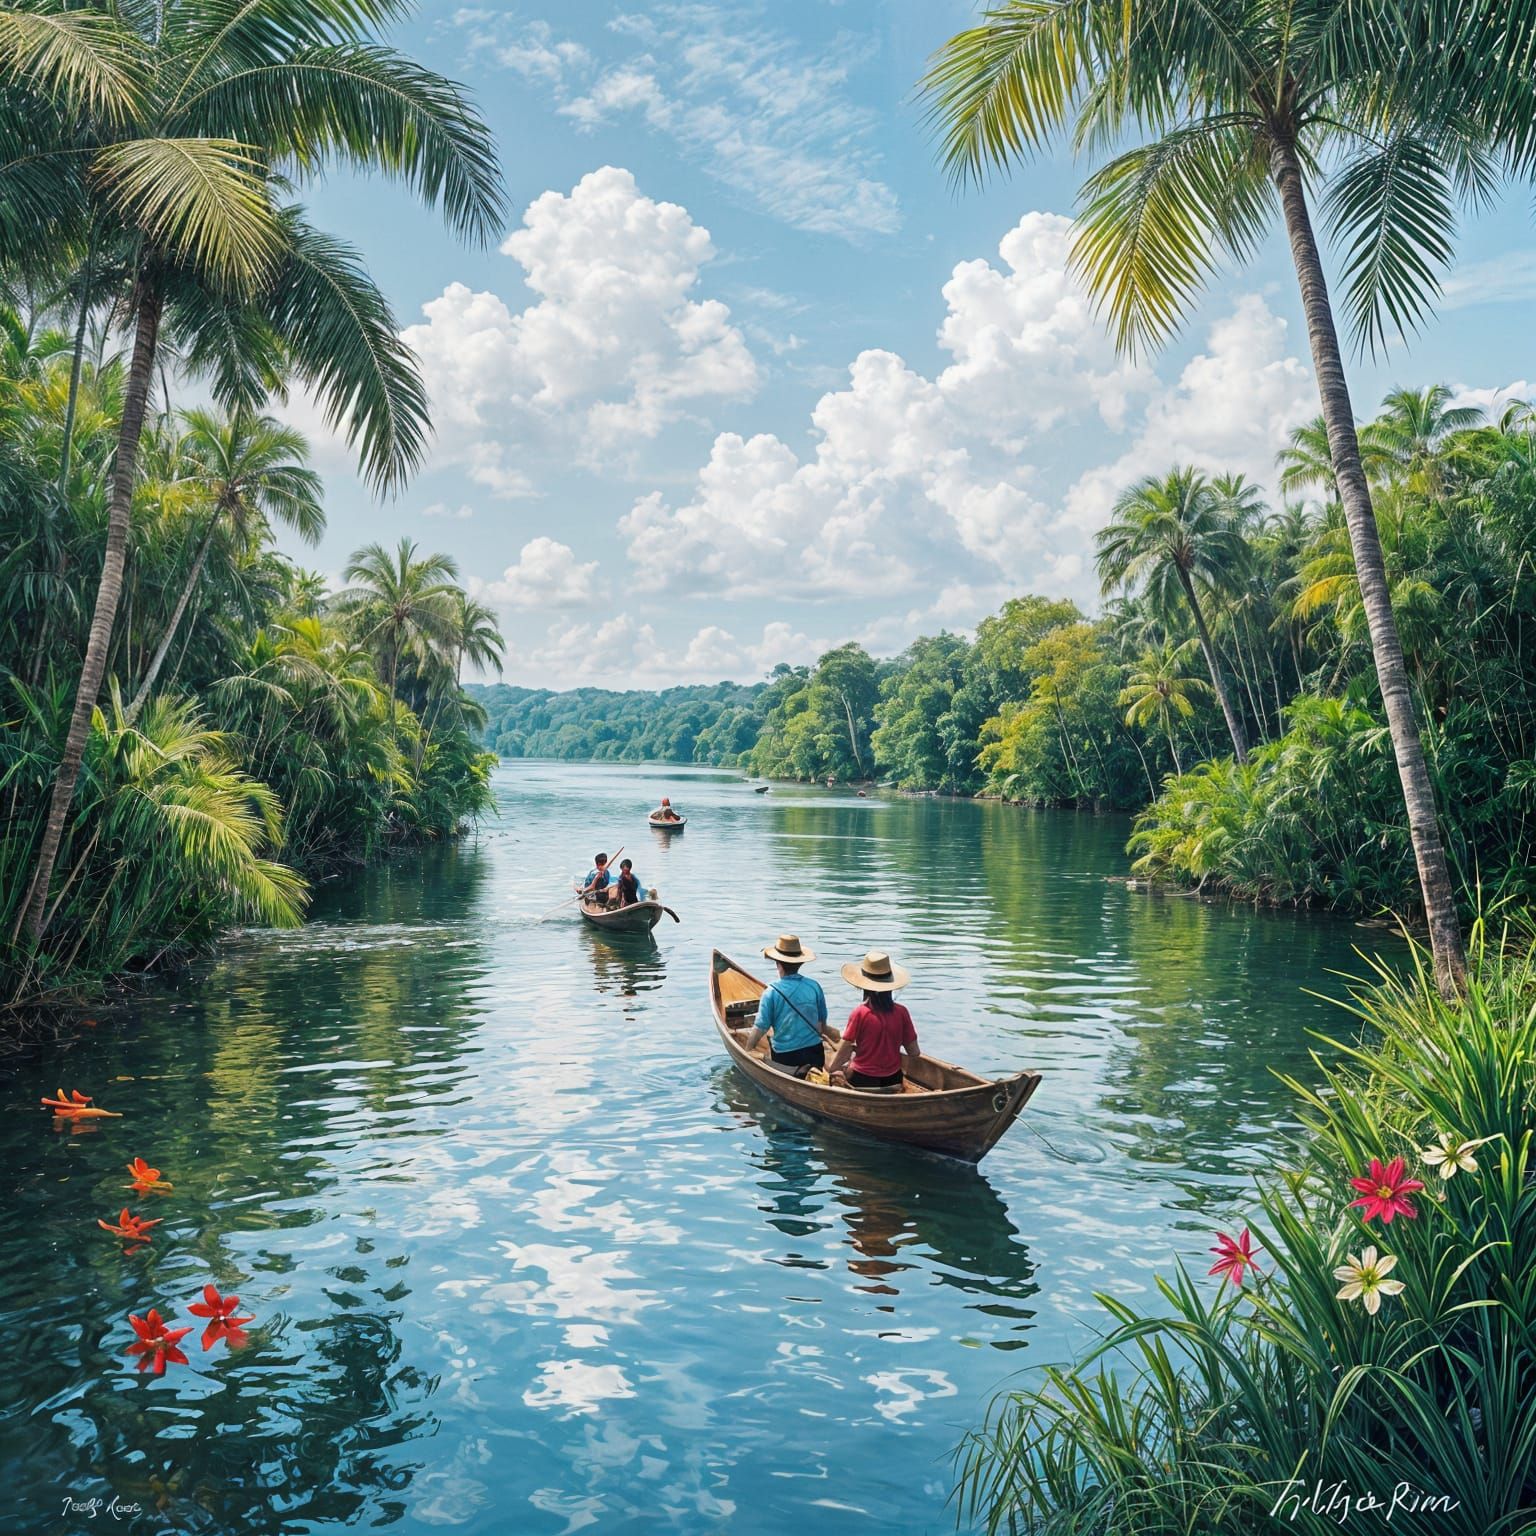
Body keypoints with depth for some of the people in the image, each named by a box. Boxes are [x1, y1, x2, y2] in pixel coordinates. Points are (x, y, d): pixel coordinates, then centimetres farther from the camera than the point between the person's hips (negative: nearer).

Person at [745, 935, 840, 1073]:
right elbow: (822, 1024, 9)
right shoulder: (814, 986, -2)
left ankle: (798, 1071, 0)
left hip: (784, 1058, -3)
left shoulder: (772, 992, -12)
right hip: (816, 1054, 3)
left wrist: (747, 1051, 6)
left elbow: (760, 1029, -9)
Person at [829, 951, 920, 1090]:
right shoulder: (901, 1012, -3)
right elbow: (914, 1053, 1)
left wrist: (831, 1071, 3)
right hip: (893, 1078, 5)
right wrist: (915, 1055, 22)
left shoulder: (859, 1013, -12)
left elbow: (845, 1048, -9)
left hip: (863, 1080, -5)